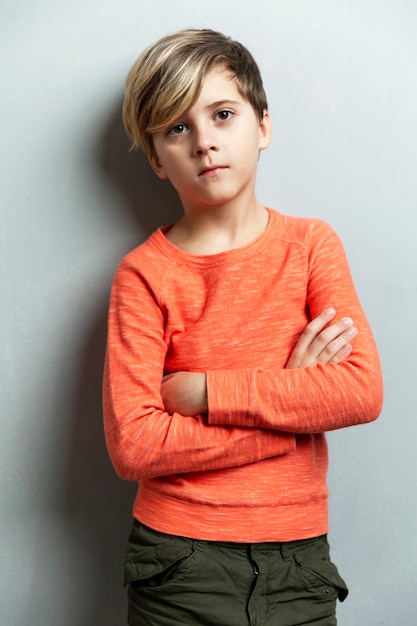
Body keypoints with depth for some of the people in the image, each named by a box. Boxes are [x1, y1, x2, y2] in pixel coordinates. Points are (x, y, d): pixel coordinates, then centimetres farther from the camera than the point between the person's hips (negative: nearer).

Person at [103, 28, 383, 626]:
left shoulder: (311, 244, -1)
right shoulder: (144, 273, -8)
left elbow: (364, 391, -13)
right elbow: (132, 445, -16)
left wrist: (205, 391, -16)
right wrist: (294, 401, -15)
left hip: (299, 556, 2)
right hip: (179, 559, -2)